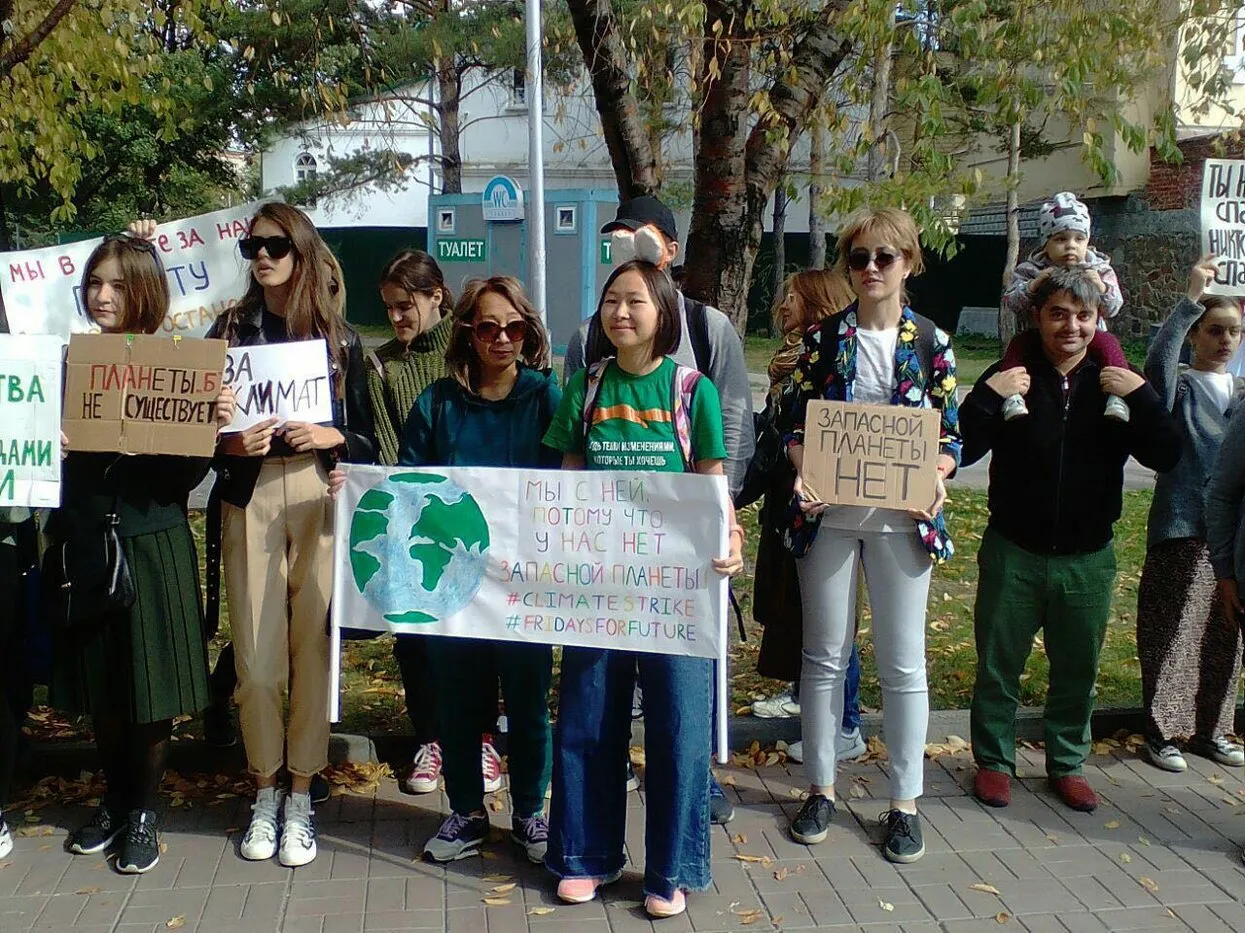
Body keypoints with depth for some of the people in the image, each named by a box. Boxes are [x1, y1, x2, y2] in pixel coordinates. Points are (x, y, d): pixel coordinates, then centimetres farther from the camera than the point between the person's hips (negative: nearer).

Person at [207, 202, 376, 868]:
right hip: (249, 500, 1)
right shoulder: (230, 331, 10)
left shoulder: (340, 339, 9)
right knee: (255, 653, 0)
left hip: (319, 499, 0)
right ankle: (264, 793, 19)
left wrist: (332, 438, -12)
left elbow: (368, 441, 8)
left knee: (313, 647, 0)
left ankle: (301, 795, 15)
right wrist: (229, 443, -13)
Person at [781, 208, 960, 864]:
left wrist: (937, 475, -15)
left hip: (901, 517, 0)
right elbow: (795, 425, 4)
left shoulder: (931, 342, 4)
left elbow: (950, 434, 5)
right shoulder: (822, 338, 4)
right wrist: (802, 473, -15)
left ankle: (904, 800, 19)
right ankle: (821, 787, 23)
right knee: (824, 656, 8)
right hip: (827, 514, 1)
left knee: (903, 662, 5)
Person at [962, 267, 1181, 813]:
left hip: (1088, 559, 2)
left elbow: (1166, 457, -6)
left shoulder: (1115, 385, 2)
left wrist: (1142, 398, -18)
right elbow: (962, 452, -12)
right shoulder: (1011, 378, -4)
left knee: (1077, 671, 15)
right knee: (998, 666, 9)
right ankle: (994, 761, 27)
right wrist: (988, 397, -24)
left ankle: (1067, 764, 33)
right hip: (1013, 555, -2)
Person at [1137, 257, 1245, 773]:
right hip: (1182, 526, -5)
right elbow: (1157, 362, -26)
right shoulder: (1178, 385, -2)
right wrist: (1190, 298, -27)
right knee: (1173, 633, -2)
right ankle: (1160, 734, 9)